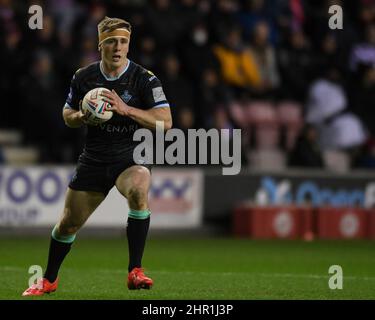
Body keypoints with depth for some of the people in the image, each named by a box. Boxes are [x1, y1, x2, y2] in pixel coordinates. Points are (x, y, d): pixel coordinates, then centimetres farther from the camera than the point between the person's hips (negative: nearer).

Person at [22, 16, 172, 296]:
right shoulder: (83, 77, 0)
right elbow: (68, 115, 14)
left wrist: (126, 109, -26)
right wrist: (82, 117, -11)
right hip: (93, 159, 3)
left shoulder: (145, 79, -10)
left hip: (131, 157, -3)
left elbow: (165, 121, -16)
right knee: (69, 223, 6)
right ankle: (49, 280, 33)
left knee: (139, 191, -36)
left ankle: (135, 272, -27)